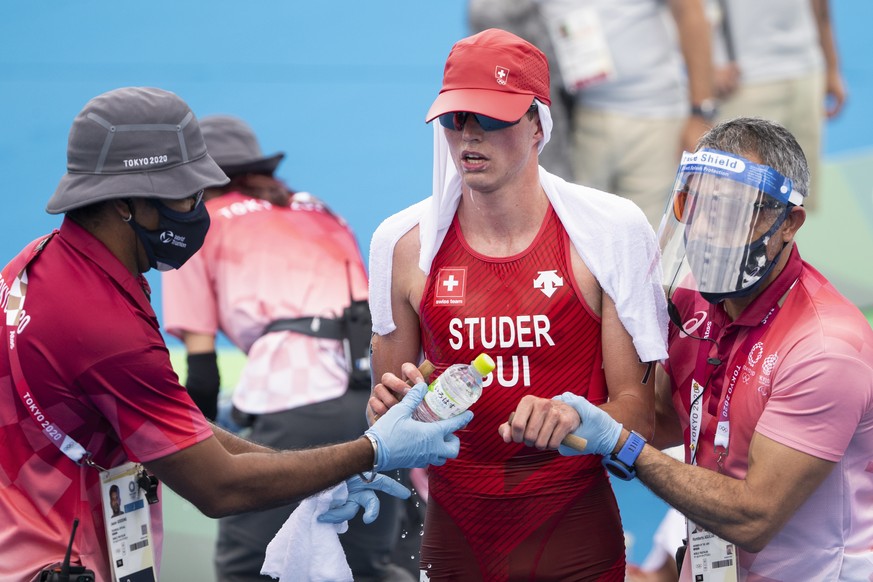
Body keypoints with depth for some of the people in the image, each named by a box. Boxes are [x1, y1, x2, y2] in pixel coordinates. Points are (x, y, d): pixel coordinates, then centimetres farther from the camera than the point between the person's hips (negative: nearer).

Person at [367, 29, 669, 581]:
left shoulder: (611, 232, -7)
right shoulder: (405, 243, -1)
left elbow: (635, 406, -6)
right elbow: (385, 406, 10)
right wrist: (392, 403, -13)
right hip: (455, 534, 2)